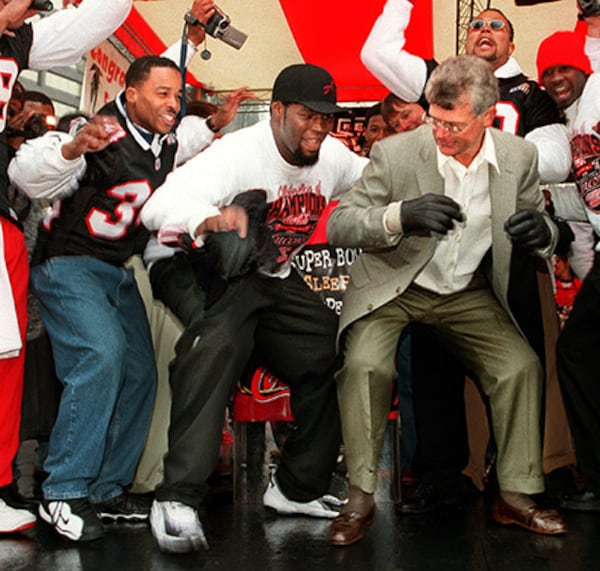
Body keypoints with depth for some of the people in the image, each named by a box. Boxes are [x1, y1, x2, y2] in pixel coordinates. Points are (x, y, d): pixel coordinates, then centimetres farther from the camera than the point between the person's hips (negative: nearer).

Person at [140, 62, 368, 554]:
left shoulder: (334, 157, -2)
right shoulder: (238, 153, -24)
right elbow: (158, 208, -37)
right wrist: (211, 218, -60)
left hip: (272, 278, 8)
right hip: (201, 265, -8)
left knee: (331, 357, 1)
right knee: (220, 338, -37)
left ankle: (297, 489, 18)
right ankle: (177, 499, -38)